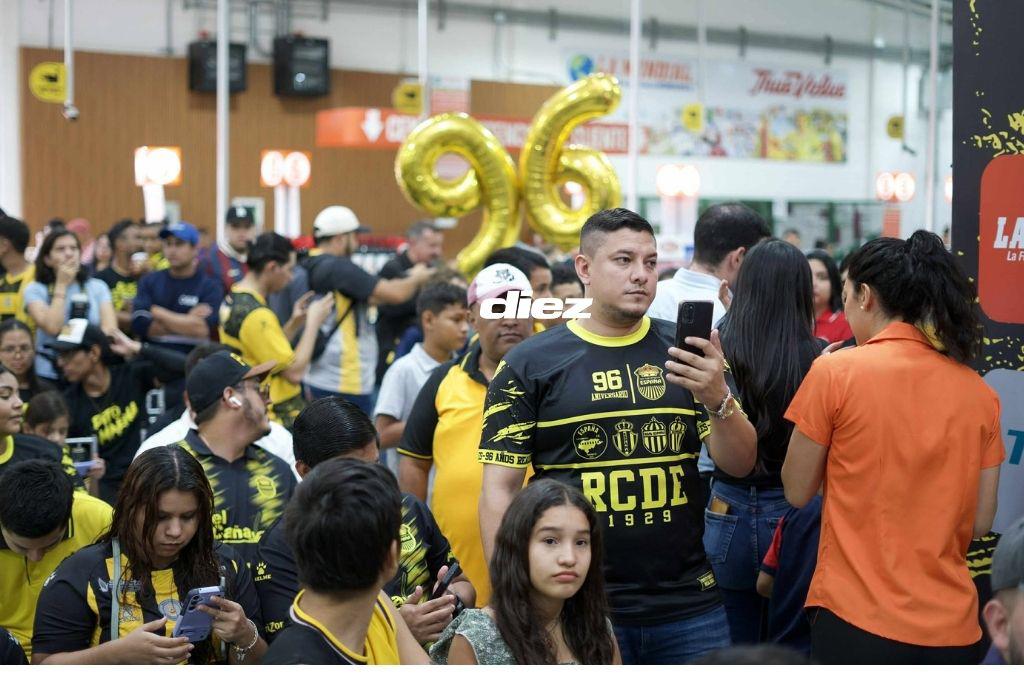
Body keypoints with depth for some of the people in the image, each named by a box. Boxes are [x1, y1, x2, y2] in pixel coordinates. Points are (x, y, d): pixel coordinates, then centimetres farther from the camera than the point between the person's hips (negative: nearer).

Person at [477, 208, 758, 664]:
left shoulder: (684, 351, 7)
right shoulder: (530, 365, 0)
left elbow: (739, 465, 3)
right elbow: (500, 492, -1)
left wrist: (718, 399, -17)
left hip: (689, 606, 3)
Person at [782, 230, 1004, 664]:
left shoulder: (836, 371, -9)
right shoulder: (979, 392, 4)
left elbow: (797, 492, 0)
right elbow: (980, 522, 7)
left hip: (856, 617, -4)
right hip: (952, 628, 4)